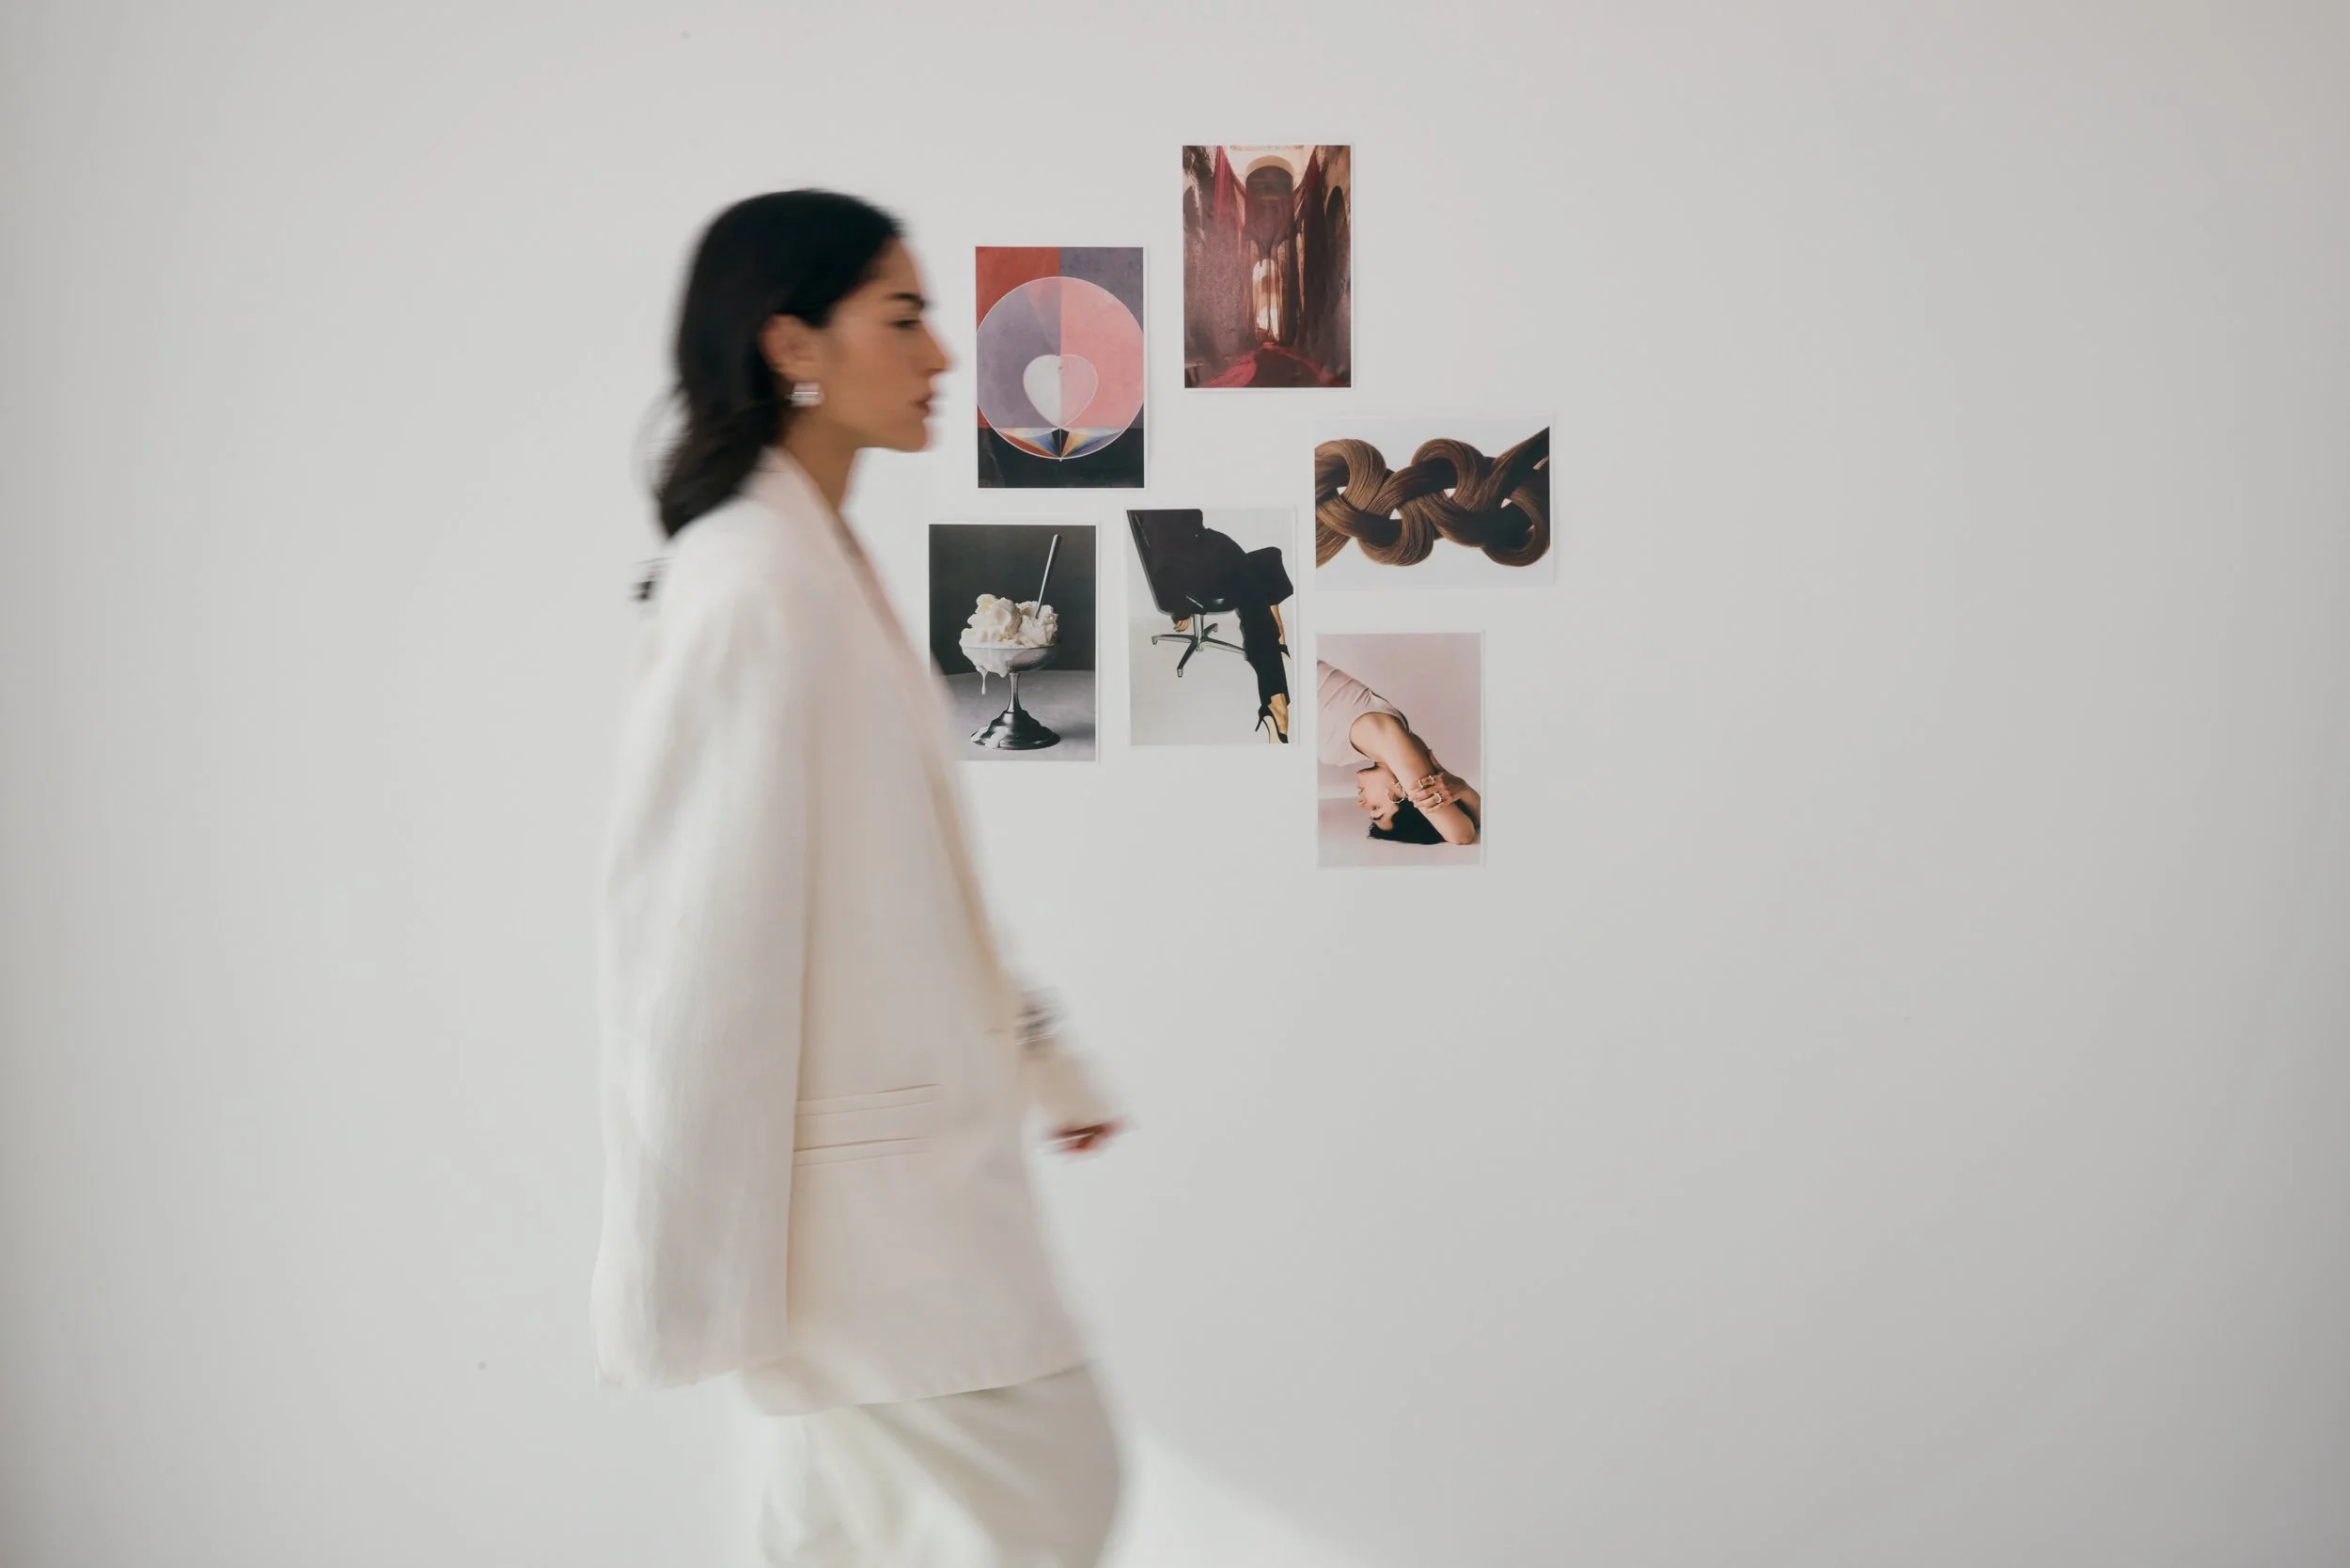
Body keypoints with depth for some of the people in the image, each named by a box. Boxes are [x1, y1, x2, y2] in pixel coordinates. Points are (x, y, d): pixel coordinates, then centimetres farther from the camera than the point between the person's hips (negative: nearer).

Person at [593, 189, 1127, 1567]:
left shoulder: (828, 563, 11)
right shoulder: (750, 589, -20)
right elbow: (693, 921, -22)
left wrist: (1037, 1052, 22)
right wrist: (683, 1269, -19)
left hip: (916, 1133, 9)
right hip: (855, 1178, -9)